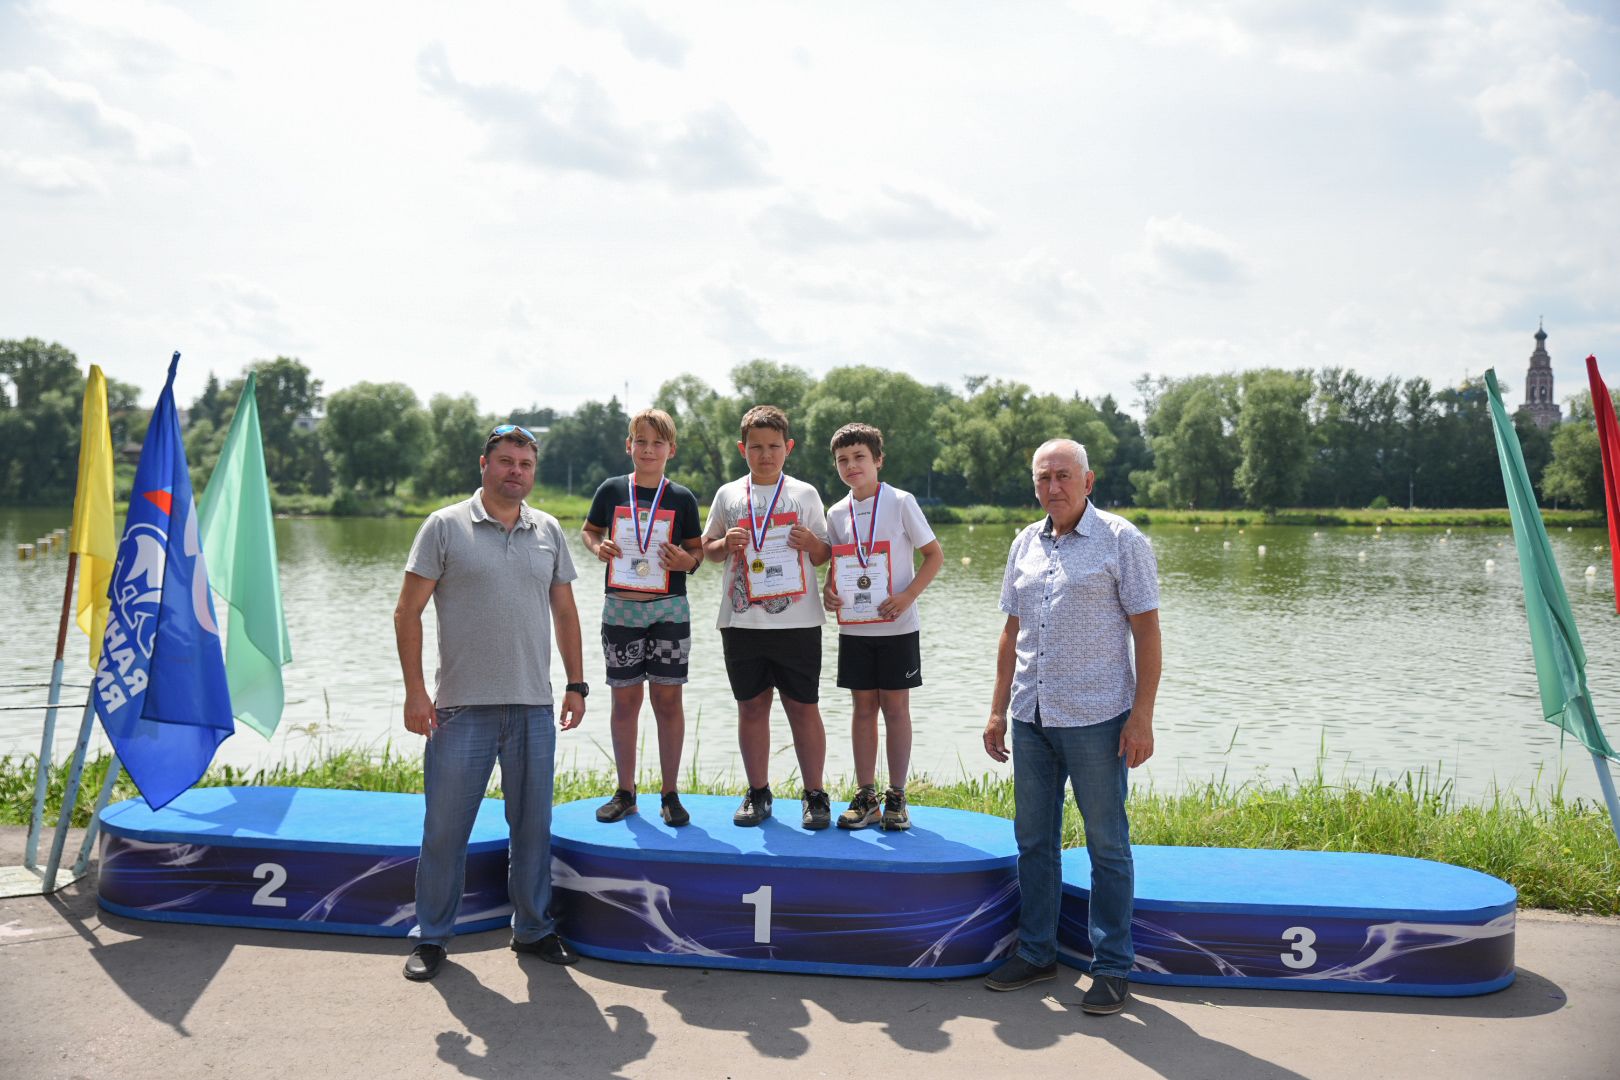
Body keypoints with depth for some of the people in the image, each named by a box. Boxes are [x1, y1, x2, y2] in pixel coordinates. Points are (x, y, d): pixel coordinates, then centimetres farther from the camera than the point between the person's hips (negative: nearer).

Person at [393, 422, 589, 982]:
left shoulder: (549, 532, 11)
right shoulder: (445, 527, -1)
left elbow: (565, 612, 16)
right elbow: (408, 612, -2)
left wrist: (577, 684, 10)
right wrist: (415, 691, -9)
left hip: (534, 707, 3)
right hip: (462, 707, -3)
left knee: (533, 826, 10)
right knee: (445, 829, 3)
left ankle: (534, 929, 23)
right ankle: (431, 937, 18)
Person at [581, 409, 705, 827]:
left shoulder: (682, 498, 1)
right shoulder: (611, 490, 3)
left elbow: (697, 548, 7)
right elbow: (590, 529, 15)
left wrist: (688, 560, -15)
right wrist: (598, 547, -6)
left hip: (669, 609, -1)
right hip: (620, 608, 1)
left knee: (668, 698, 1)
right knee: (625, 699, 6)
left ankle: (670, 794, 11)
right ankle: (625, 793, 18)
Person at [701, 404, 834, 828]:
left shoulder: (804, 494, 5)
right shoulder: (728, 495, 8)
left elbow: (825, 555, 9)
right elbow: (706, 547, 15)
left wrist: (811, 542, -13)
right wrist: (726, 545, -6)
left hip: (797, 620, -2)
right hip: (742, 620, 2)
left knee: (803, 707, 1)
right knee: (751, 706, 8)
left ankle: (815, 795, 11)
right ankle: (758, 794, 19)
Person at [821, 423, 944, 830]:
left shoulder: (900, 502, -5)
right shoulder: (838, 513, 7)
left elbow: (934, 555, -3)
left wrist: (907, 596, -16)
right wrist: (827, 589, -7)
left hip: (896, 626, -3)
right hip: (854, 627, 4)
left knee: (896, 707, 2)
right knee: (863, 707, 7)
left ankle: (897, 798, 11)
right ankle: (865, 797, 14)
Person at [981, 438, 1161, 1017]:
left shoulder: (1122, 541, -4)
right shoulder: (1025, 544, 12)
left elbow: (1146, 630, -7)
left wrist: (1142, 715, -14)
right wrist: (999, 709, 13)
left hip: (1095, 718, -6)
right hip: (1031, 718, 6)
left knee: (1107, 845, 3)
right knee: (1033, 839, 12)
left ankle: (1112, 967, 13)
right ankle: (1036, 952, 25)